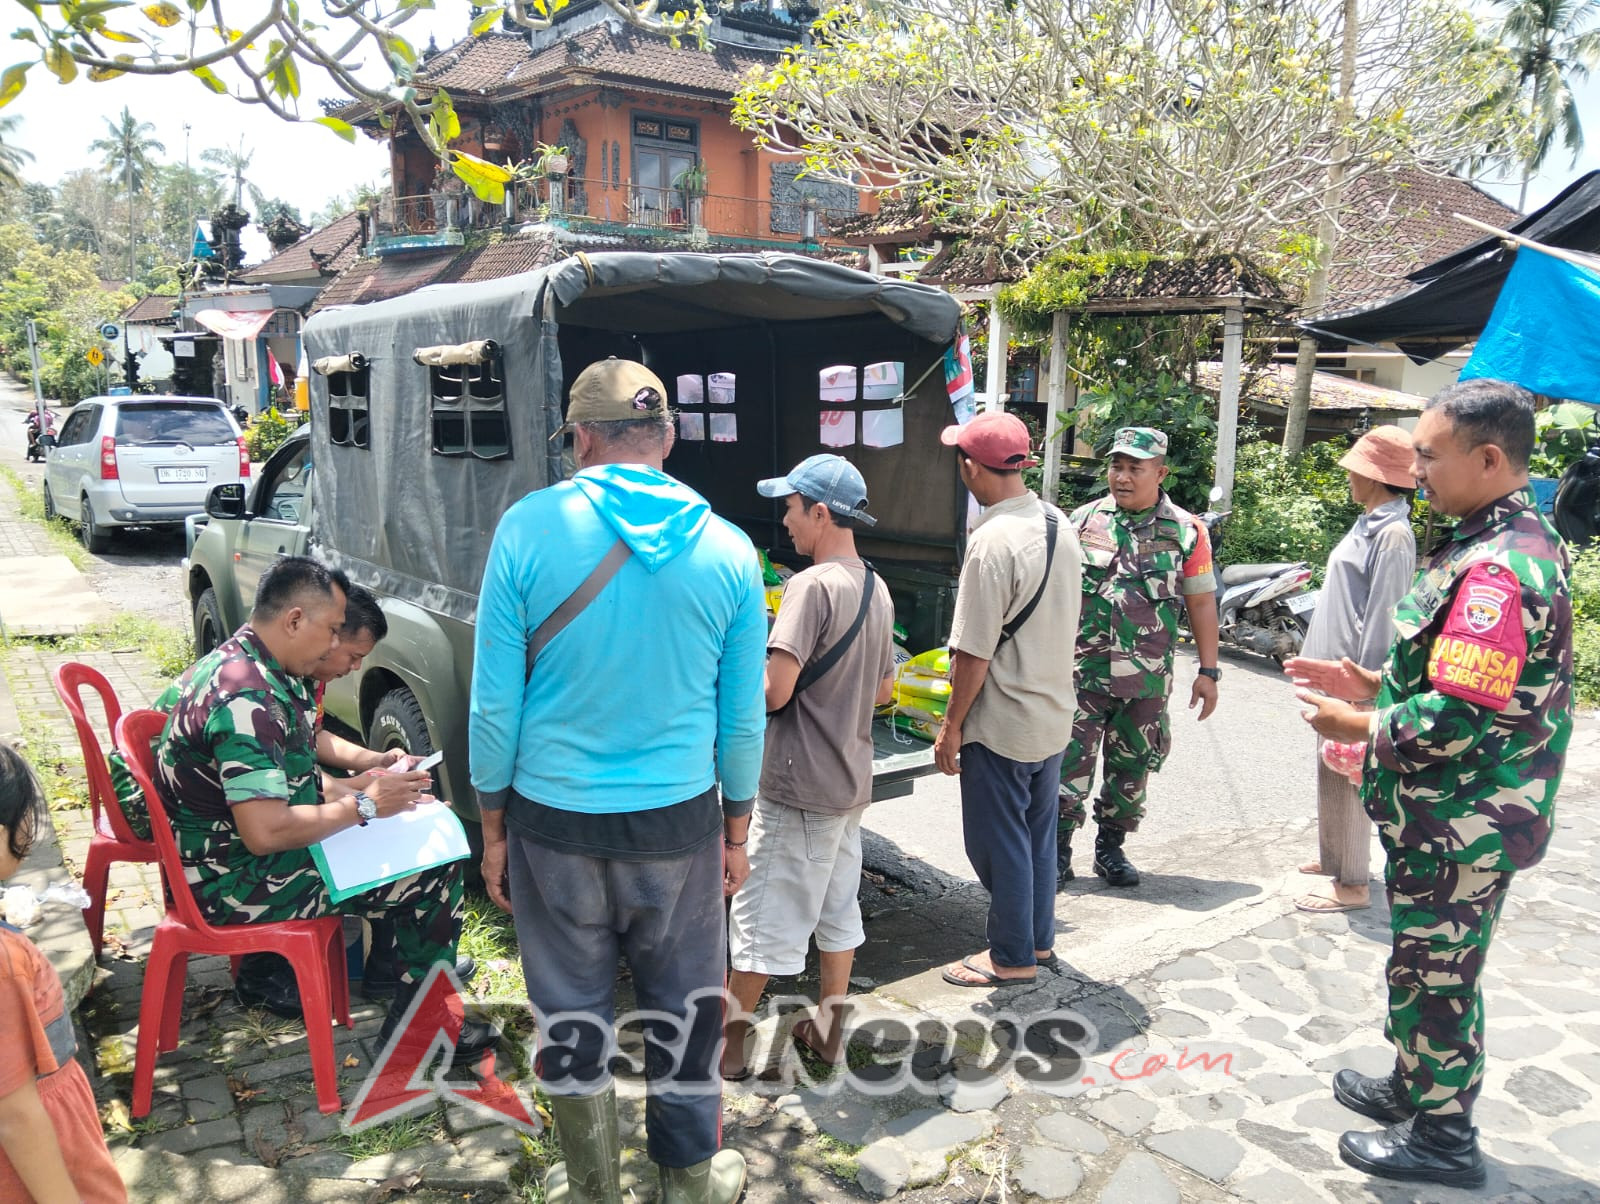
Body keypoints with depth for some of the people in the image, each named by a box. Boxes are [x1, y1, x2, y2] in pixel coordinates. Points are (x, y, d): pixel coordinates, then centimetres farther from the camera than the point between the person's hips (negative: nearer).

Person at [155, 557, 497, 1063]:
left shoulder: (243, 663, 6)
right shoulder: (247, 698, -28)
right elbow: (266, 832, -33)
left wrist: (361, 785, 2)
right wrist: (363, 807, -20)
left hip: (227, 852, 11)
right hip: (236, 884, -11)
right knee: (436, 872, -11)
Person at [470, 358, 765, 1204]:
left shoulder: (527, 529, -11)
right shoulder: (725, 548, -6)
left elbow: (494, 703, -8)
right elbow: (743, 717, 0)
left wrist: (492, 827, 5)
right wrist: (736, 833, 13)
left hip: (555, 820, -1)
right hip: (679, 820, 1)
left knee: (572, 1014, 17)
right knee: (684, 1008, 19)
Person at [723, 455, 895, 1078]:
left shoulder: (812, 585, -20)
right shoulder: (876, 589, 7)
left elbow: (774, 692, -26)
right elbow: (884, 691, 15)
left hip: (800, 785, -9)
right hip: (851, 780, 9)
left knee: (760, 917, 4)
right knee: (838, 909, 18)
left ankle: (727, 1041, 17)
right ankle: (829, 1031, 31)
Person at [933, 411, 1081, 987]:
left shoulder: (993, 542, -25)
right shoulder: (1058, 523, 2)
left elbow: (974, 654, -23)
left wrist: (951, 725, -12)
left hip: (1001, 724, -9)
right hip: (1055, 715, 9)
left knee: (998, 842, 7)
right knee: (1037, 833, 21)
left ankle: (1012, 957, 21)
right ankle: (1039, 940, 35)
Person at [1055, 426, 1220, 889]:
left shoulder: (1186, 530, 1)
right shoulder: (1083, 520, 2)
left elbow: (1201, 601, 4)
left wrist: (1208, 670, 1)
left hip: (1148, 678, 1)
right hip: (1082, 672, -1)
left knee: (1131, 769, 11)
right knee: (1070, 764, -2)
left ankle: (1111, 847, 27)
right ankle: (1057, 851, 11)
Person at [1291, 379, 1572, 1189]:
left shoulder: (1496, 568, -26)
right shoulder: (1521, 542, 8)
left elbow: (1460, 718, -29)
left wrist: (1359, 728, -16)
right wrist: (1370, 682, 8)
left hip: (1459, 826, -10)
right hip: (1454, 816, 10)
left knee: (1434, 975, 7)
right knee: (1423, 963, 24)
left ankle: (1442, 1137, 25)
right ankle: (1417, 1088, 42)